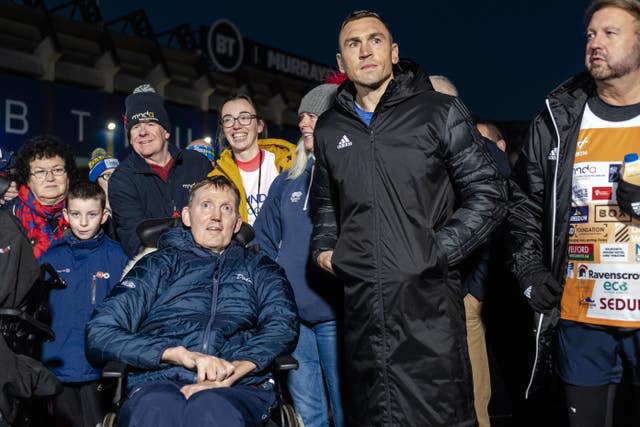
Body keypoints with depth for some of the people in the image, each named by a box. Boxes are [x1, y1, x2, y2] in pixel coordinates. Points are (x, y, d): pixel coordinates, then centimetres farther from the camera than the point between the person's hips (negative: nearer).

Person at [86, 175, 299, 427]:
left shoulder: (258, 268, 26)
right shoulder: (158, 265, 22)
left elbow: (283, 327, 6)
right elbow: (99, 334, 8)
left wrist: (231, 373, -14)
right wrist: (182, 355, -7)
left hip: (239, 387, 0)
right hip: (160, 383, 0)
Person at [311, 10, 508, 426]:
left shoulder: (440, 112, 0)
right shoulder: (329, 130, 14)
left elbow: (487, 193, -1)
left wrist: (439, 251, -11)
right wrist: (324, 247, 10)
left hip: (428, 300, -4)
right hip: (361, 303, 5)